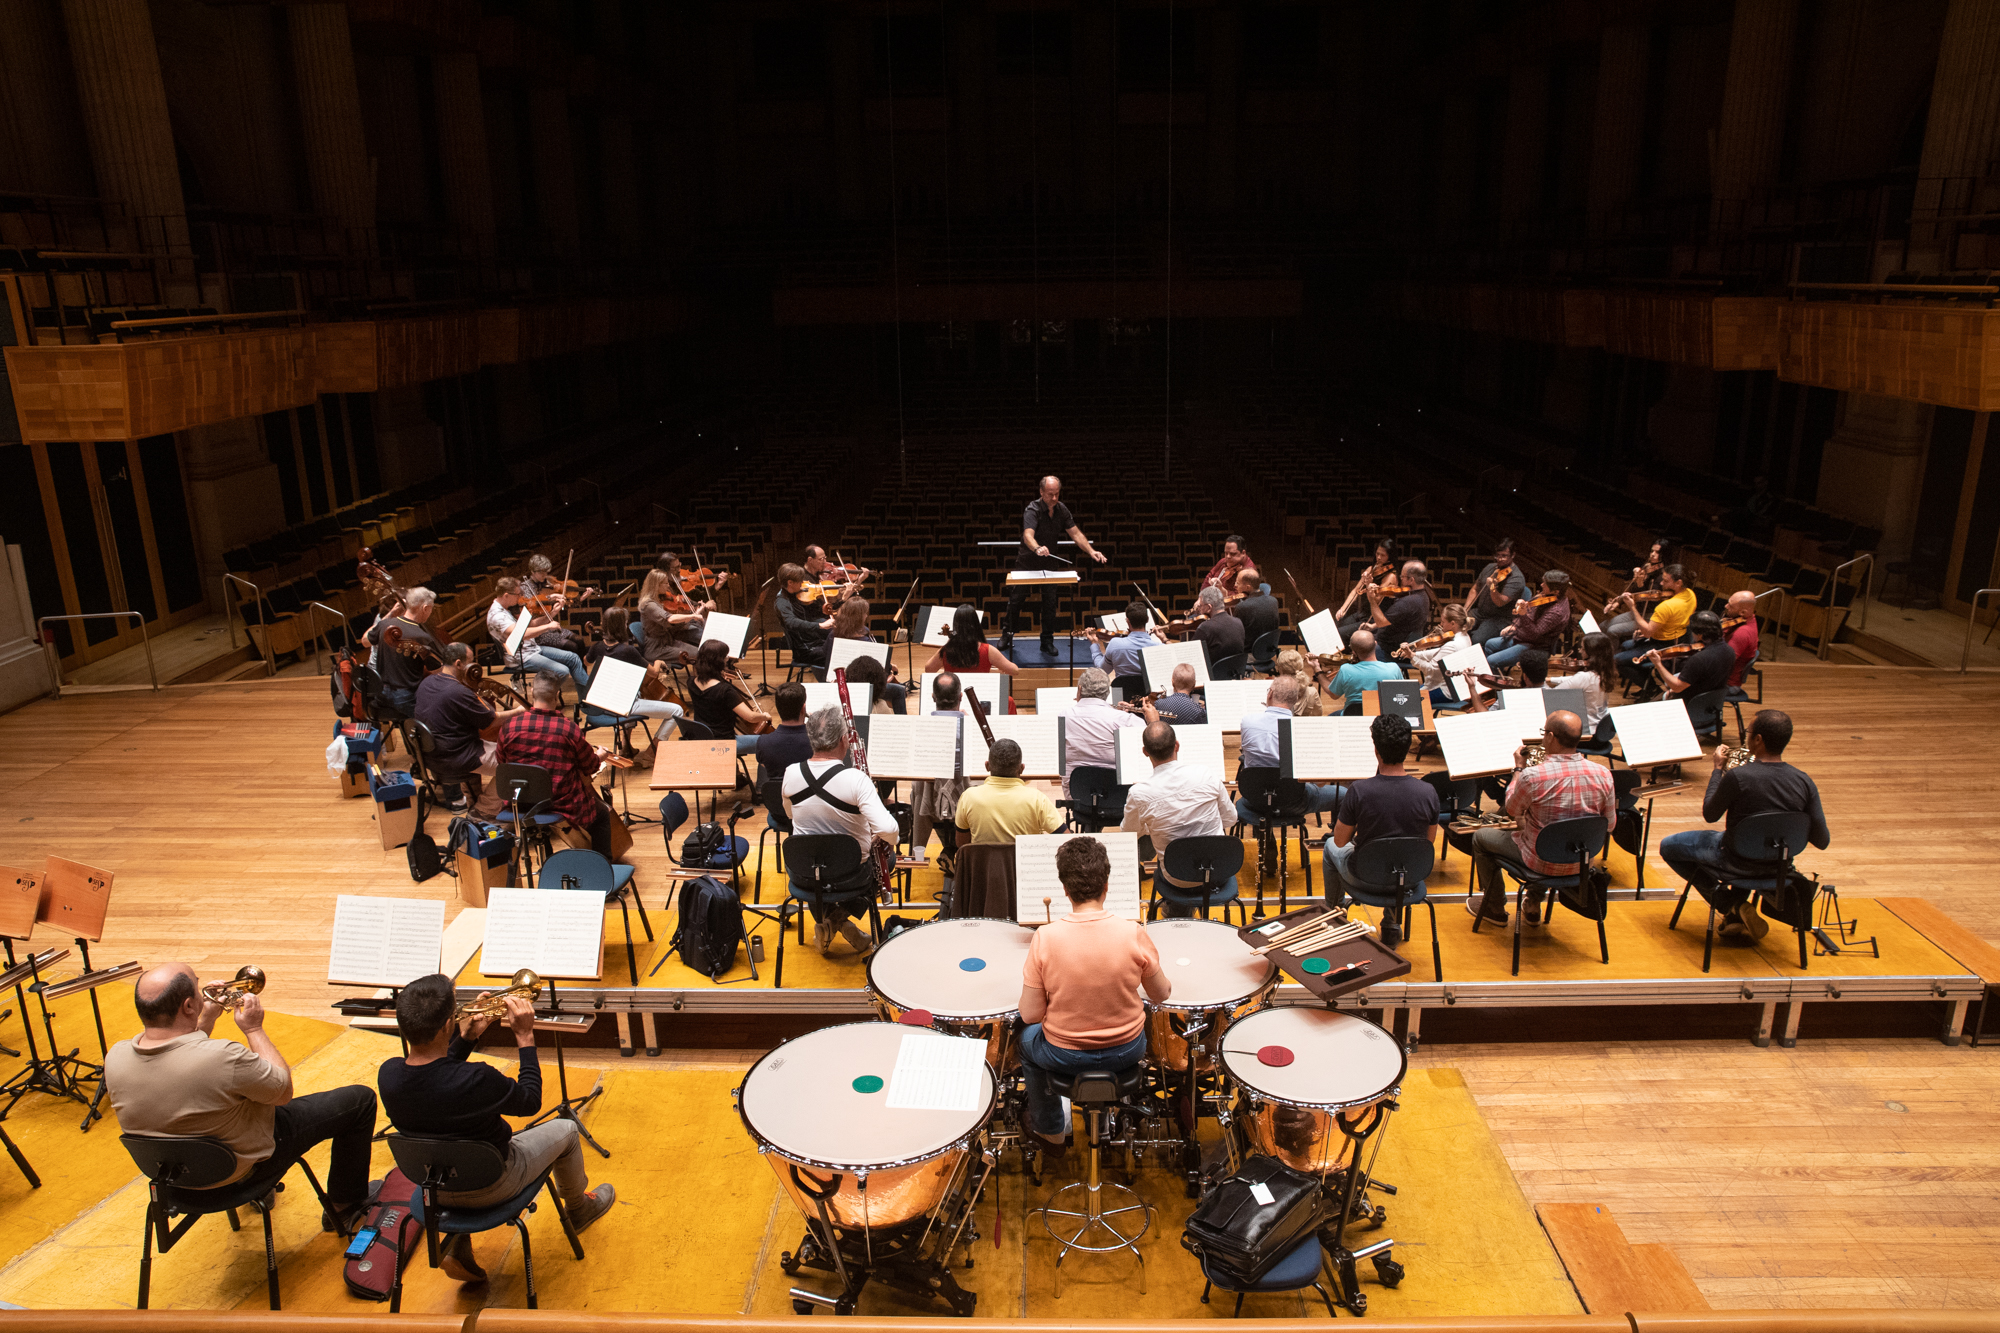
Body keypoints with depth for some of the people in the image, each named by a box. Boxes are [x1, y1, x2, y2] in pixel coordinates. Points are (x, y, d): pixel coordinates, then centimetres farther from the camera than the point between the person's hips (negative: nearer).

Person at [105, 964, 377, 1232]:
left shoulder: (115, 1059, -19)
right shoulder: (224, 1058, -39)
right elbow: (284, 1091, -18)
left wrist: (206, 1020, 5)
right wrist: (254, 1029, -12)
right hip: (245, 1168, -6)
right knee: (361, 1099, 6)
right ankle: (344, 1206, 23)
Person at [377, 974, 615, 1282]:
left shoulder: (388, 1074, -21)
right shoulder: (475, 1080, -38)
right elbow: (531, 1102, -18)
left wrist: (467, 1038, -2)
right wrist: (525, 1037, -15)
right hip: (489, 1187, -5)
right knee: (565, 1129, 18)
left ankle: (458, 1245, 25)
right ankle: (579, 1208, 46)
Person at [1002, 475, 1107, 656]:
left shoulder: (1061, 509, -4)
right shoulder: (1032, 510, -23)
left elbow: (1075, 533, -2)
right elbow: (1028, 535, -40)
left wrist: (1091, 551, -17)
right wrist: (1037, 548, -62)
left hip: (1049, 562, 4)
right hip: (1027, 561, -4)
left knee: (1050, 601, 1)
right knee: (1016, 598, 3)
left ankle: (1047, 641, 10)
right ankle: (1007, 635, 20)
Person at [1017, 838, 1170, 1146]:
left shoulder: (1044, 938, -23)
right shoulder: (1133, 933, -20)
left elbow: (1031, 1015, -16)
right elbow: (1161, 996, -6)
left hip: (1065, 1056, -1)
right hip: (1127, 1052, 1)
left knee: (1028, 1038, 33)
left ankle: (1049, 1128, 46)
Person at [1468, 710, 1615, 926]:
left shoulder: (1532, 776, -28)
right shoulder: (1603, 775, -15)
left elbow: (1511, 810, -7)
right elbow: (1609, 825, -2)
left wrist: (1519, 768, 4)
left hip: (1541, 863, -5)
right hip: (1582, 864, 5)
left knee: (1480, 837, 20)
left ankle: (1495, 909, 32)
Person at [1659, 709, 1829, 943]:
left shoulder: (1737, 776, -28)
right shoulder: (1804, 782, -15)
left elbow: (1709, 815, -9)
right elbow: (1822, 841, -9)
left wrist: (1718, 769, -2)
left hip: (1737, 861, -5)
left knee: (1668, 846, 14)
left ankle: (1732, 904, 3)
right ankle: (1739, 911, 28)